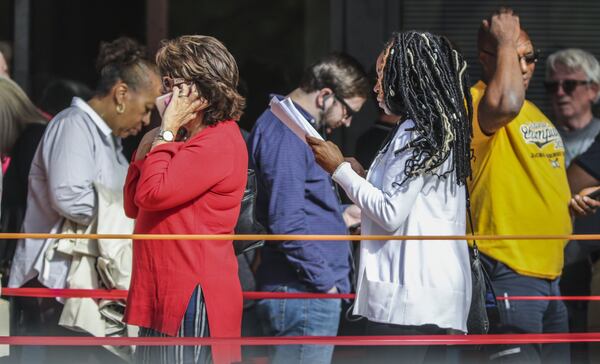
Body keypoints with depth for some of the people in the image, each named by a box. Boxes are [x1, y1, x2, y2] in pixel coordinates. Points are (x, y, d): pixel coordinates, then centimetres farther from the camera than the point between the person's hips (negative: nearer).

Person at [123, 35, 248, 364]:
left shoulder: (221, 142, -12)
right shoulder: (188, 142, 19)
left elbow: (153, 194, -20)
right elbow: (133, 206, 20)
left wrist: (167, 132, -10)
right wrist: (145, 150, 8)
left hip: (193, 295, -10)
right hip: (164, 295, 10)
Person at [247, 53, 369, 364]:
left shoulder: (282, 126, 17)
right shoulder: (286, 135, -16)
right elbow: (287, 223, -22)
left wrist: (342, 216, 24)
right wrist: (326, 282, -16)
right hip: (304, 292, -11)